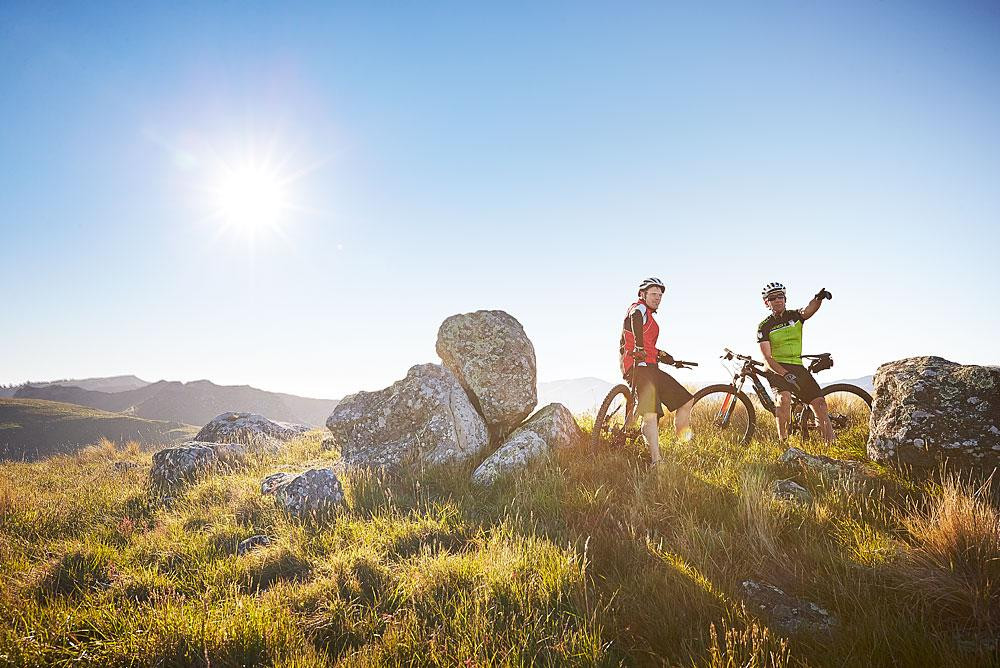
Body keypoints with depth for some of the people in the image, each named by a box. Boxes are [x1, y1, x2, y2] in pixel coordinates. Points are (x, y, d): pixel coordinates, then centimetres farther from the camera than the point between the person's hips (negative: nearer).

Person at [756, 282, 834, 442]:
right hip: (777, 368, -4)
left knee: (820, 403, -11)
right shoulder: (764, 326, -3)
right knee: (784, 397, -32)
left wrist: (819, 298, -42)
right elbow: (767, 358, -12)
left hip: (797, 367, 4)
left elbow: (808, 310, -19)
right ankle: (783, 442, -26)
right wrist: (785, 374, -27)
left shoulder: (795, 316, 7)